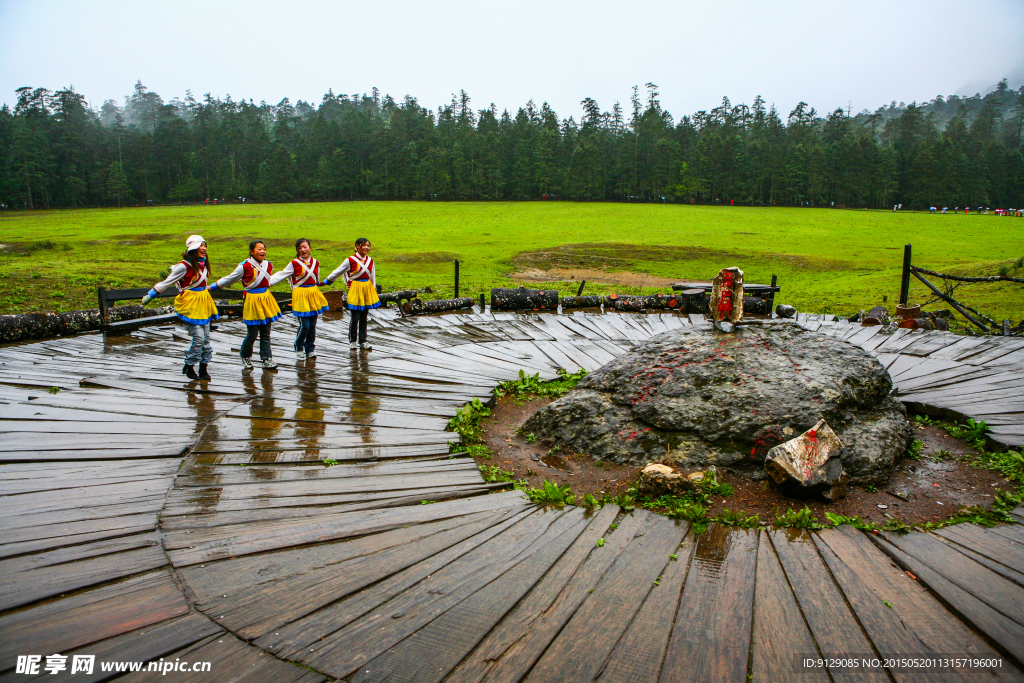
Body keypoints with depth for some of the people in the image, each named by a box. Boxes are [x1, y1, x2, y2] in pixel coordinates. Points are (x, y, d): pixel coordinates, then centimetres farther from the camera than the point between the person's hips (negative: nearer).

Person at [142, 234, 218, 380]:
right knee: (198, 337, -11)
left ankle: (203, 368, 12)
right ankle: (189, 367, 5)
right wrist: (150, 296, -3)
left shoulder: (203, 263, 9)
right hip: (190, 303, -7)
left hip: (203, 302, 7)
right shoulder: (184, 266, -13)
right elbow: (167, 282, -6)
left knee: (206, 337, 4)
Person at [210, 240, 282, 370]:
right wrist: (212, 287, 7)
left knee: (266, 333, 7)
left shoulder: (268, 265, 5)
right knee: (252, 334, 0)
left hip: (265, 299, 5)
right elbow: (230, 279, 1)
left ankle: (267, 359, 14)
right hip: (252, 301, -5)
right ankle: (245, 357, 23)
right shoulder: (245, 266, -11)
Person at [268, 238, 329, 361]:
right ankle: (299, 348, 13)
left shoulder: (315, 263, 9)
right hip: (300, 296, -4)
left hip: (313, 295, 4)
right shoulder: (294, 264, -3)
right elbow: (281, 275, -4)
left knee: (312, 325, 6)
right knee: (304, 325, -7)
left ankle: (310, 349, 19)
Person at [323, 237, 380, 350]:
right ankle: (352, 341, 13)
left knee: (364, 318, 9)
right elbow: (338, 272, 2)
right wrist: (324, 282, 6)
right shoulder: (351, 260, -6)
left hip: (367, 288, 4)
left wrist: (374, 292, 17)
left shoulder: (370, 260, 7)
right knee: (355, 318, -2)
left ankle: (363, 341, 16)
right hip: (355, 290, -4)